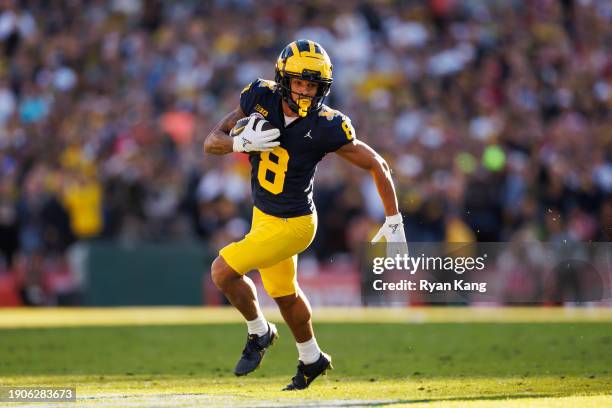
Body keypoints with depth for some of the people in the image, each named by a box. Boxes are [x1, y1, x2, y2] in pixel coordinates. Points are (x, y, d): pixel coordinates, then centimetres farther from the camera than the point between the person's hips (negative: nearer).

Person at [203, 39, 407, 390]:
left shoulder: (325, 127, -25)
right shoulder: (261, 100, -14)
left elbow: (376, 165, -15)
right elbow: (212, 142, -10)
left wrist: (394, 222, -14)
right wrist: (243, 142, -32)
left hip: (293, 225, -6)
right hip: (264, 215, 6)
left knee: (223, 270, -15)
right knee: (284, 293, 24)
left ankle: (259, 332, 12)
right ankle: (312, 360, 48)